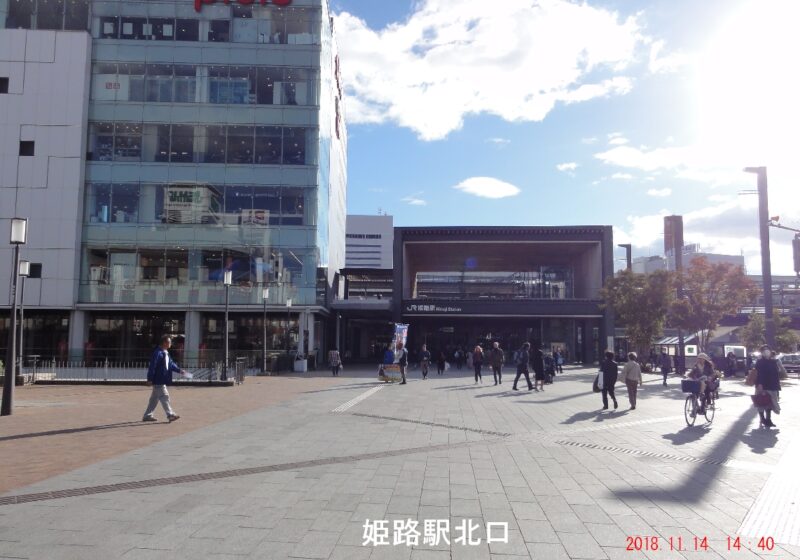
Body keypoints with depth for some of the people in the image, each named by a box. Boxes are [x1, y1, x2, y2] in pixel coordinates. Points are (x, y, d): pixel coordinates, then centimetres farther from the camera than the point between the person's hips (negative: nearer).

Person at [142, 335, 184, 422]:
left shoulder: (166, 353, 13)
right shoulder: (158, 352, -17)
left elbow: (171, 364, 18)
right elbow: (152, 366, -19)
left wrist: (179, 370, 6)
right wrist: (150, 379, -19)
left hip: (162, 380, 10)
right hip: (158, 380, -10)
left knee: (155, 398, 14)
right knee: (164, 396, -7)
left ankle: (147, 415, 21)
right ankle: (170, 414, -4)